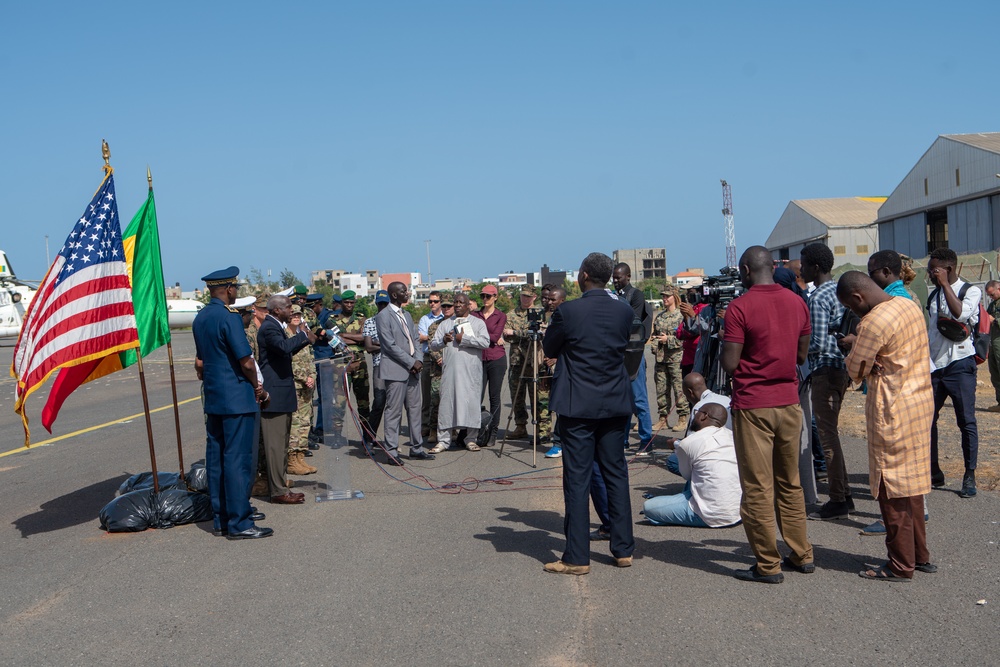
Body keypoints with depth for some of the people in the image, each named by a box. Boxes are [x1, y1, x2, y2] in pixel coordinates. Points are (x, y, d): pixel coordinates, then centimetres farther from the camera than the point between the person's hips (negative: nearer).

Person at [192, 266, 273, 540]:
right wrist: (258, 388, -2)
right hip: (237, 399, -9)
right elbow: (246, 362, -17)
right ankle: (239, 523, -2)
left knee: (216, 458, 11)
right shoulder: (228, 317, -15)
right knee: (238, 460, -5)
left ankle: (220, 519, 19)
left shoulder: (200, 318, 11)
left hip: (213, 399, 9)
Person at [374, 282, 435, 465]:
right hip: (395, 370, -8)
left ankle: (417, 448, 20)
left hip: (412, 369, 8)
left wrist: (418, 360, -1)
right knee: (394, 412, -4)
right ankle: (391, 452, 2)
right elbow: (390, 345, -14)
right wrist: (411, 362, -13)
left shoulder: (406, 315, 17)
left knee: (414, 409, 12)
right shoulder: (383, 316, -8)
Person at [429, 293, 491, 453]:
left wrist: (463, 339, -9)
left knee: (472, 402, -1)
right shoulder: (445, 324, 18)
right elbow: (433, 345, 13)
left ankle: (471, 439, 10)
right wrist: (443, 340, -7)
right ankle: (443, 440, 4)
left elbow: (485, 342, -7)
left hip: (471, 371, -2)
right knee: (446, 402, -2)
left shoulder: (478, 323, 9)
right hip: (450, 370, 2)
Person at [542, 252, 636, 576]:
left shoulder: (567, 311, -12)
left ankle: (577, 558, 5)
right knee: (616, 474, 13)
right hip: (616, 404, 4)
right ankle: (623, 549, 18)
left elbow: (549, 349, 1)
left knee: (577, 480, 1)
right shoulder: (624, 312, 0)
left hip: (578, 405, -4)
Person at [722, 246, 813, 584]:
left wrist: (725, 343, 4)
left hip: (753, 406, -6)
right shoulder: (797, 303, 5)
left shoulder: (740, 307, -14)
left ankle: (768, 565, 7)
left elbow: (730, 364, -15)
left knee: (757, 488, 1)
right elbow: (802, 355, 13)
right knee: (790, 483, 17)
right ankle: (801, 554, 24)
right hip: (789, 402, 6)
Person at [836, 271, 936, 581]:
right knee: (911, 483, 18)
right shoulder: (910, 306, 7)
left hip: (892, 410, -9)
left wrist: (854, 346, 7)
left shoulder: (874, 322, -21)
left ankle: (901, 565, 9)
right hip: (920, 402, 9)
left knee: (892, 487, 1)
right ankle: (920, 555, 26)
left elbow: (856, 370, -12)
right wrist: (861, 344, 6)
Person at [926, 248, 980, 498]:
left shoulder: (971, 291, -4)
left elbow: (960, 314, -25)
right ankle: (933, 472, 15)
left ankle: (970, 477, 6)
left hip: (959, 364, -6)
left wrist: (945, 284, -17)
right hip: (933, 365, 6)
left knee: (966, 421, -1)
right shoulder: (934, 295, 15)